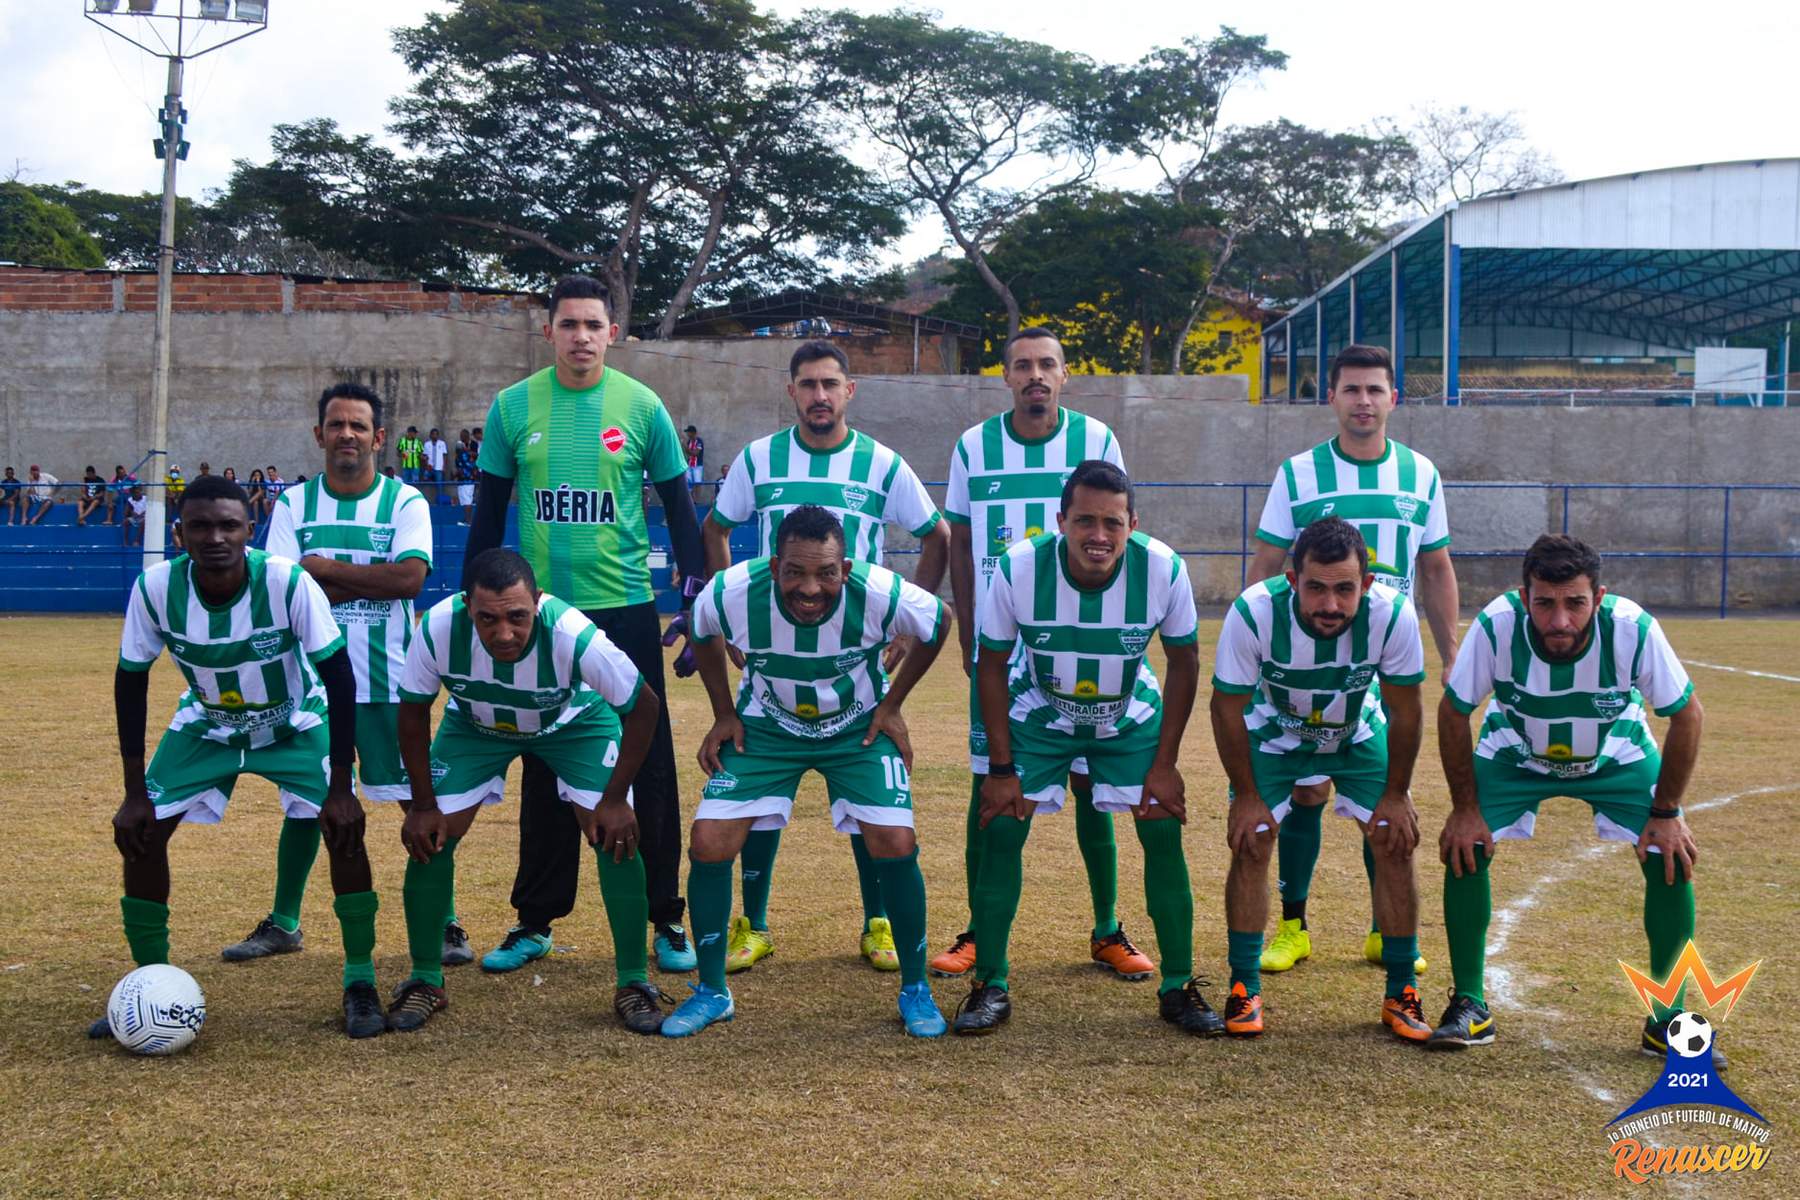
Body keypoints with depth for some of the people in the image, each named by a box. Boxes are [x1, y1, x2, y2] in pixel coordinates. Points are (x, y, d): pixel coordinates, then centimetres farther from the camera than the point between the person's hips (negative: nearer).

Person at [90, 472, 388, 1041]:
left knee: (343, 825, -20)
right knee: (141, 831, -8)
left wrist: (340, 787, -24)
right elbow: (130, 681, -11)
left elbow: (339, 676, -24)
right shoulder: (157, 587, -26)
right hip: (205, 723, 3)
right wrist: (134, 792, -12)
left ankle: (360, 983, -3)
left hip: (296, 721, -2)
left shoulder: (288, 582, -33)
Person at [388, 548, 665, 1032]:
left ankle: (634, 983, 1)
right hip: (474, 724, 2)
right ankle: (425, 982, 10)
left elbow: (645, 706, -24)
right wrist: (422, 805, -13)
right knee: (429, 837, -9)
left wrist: (615, 798, -22)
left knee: (616, 837, -15)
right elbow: (414, 711, -15)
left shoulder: (572, 634, -40)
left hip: (575, 721, -2)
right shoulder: (438, 629, -36)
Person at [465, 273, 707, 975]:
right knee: (545, 771, 8)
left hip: (627, 611, -1)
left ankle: (666, 919, 11)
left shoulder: (641, 407, -1)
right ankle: (536, 921, 18)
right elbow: (488, 514, 10)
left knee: (647, 767, 2)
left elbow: (679, 508, 5)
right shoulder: (513, 408, 2)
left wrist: (696, 605, 1)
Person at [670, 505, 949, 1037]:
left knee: (896, 845, -16)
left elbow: (937, 625, -6)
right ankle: (711, 992, 10)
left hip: (858, 728, -1)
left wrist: (892, 704, -4)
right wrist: (724, 714, 0)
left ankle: (915, 989, 7)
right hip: (764, 727, 1)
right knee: (708, 843, -11)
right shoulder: (731, 593, -28)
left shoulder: (882, 594, -30)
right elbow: (702, 635, -1)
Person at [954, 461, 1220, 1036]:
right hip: (1039, 714, 0)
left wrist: (1164, 764, -10)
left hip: (1131, 717, 1)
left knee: (1163, 832, -7)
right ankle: (990, 986, 3)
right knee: (1001, 828, -10)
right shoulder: (1019, 567, -28)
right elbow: (992, 665, -13)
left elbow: (1184, 661, -10)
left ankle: (1178, 987, 8)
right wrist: (1001, 768, -13)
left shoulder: (1164, 570, -27)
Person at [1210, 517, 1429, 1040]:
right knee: (1250, 844, -11)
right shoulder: (1254, 613, -37)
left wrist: (1395, 794, -11)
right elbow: (1228, 707, -20)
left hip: (1360, 736, 1)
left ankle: (1402, 994, 6)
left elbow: (1404, 711, -17)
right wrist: (1246, 796, -15)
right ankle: (1244, 988, 5)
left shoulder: (1393, 615, -34)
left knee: (1395, 844, -8)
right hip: (1273, 734, -1)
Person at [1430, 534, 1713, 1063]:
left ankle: (1668, 1018, 3)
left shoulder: (1634, 631, -35)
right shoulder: (1496, 626, -35)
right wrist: (1465, 807, -16)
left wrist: (1666, 812, -15)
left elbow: (1685, 715, -18)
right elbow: (1454, 712, -17)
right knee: (1464, 847, -18)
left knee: (1672, 859, -15)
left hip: (1620, 757, 0)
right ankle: (1469, 1006, 0)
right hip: (1513, 755, 0)